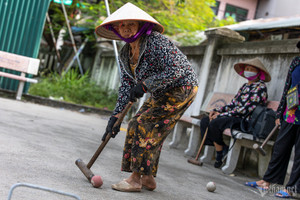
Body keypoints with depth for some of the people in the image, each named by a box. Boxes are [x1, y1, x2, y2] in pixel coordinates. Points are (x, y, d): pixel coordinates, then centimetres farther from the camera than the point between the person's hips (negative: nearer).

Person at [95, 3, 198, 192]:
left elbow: (176, 70, -28)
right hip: (161, 94, 9)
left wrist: (145, 84, -29)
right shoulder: (125, 54, 3)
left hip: (182, 88, -9)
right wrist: (116, 116, -5)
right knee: (137, 125, 4)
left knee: (145, 126, -14)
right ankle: (148, 178, 16)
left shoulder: (156, 41, -23)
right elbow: (126, 86, 3)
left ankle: (136, 179, -5)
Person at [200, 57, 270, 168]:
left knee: (214, 123, -28)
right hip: (234, 117, 9)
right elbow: (232, 104, 17)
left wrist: (222, 114, -16)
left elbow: (246, 109, -16)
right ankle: (222, 148, -5)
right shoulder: (244, 86, 21)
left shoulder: (260, 87, -7)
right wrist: (216, 110, -1)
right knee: (204, 121, -5)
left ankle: (220, 155, -11)